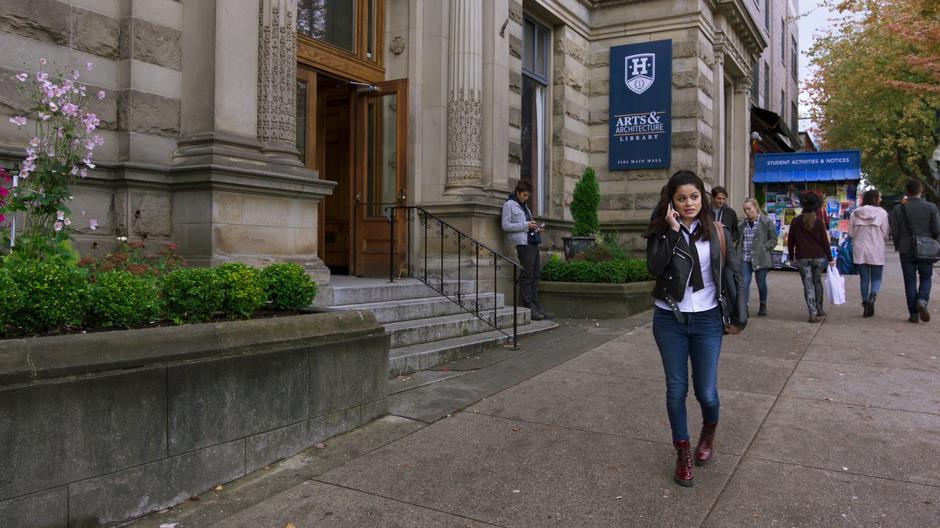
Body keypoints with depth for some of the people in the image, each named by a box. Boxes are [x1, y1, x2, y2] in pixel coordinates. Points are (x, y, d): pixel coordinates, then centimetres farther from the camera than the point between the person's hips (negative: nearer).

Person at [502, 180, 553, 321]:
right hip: (523, 243, -9)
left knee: (535, 276, 8)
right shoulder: (509, 204, -1)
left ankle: (536, 306, 11)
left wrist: (535, 228, 11)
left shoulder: (524, 206, 25)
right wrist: (526, 225, -13)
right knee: (526, 276, -8)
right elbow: (505, 226, -10)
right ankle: (529, 307, -5)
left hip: (533, 243, 9)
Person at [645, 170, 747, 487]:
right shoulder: (661, 232, -2)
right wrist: (673, 231, -21)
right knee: (676, 389, 7)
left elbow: (734, 273, 4)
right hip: (670, 320, 0)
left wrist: (736, 317, 1)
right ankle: (683, 453, 24)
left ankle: (709, 431, 34)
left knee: (706, 391, 0)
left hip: (707, 320, 0)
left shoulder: (717, 232, 1)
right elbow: (654, 268, -18)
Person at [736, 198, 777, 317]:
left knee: (761, 283, 12)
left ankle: (763, 305, 31)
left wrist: (763, 248, -12)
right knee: (744, 283, -6)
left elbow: (773, 240, -2)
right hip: (745, 258, 3)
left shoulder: (766, 222, -4)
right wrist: (738, 251, 4)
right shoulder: (742, 224, 8)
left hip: (760, 258, -3)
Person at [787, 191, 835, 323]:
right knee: (817, 282, 19)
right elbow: (825, 241, -3)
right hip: (818, 257, 1)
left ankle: (813, 313, -5)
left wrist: (791, 257, 13)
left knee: (808, 285, 1)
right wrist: (830, 259, 2)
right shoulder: (818, 221, -4)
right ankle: (819, 310, 28)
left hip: (802, 258, -1)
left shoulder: (795, 222, -2)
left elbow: (790, 241, 2)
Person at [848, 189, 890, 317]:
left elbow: (851, 233, 1)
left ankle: (866, 306, 10)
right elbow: (885, 234, -5)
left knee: (864, 278, 9)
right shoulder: (882, 213, -6)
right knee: (876, 278, 9)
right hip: (876, 251, -2)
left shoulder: (855, 213, 1)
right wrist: (876, 236, 15)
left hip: (859, 250, 2)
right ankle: (872, 296, -20)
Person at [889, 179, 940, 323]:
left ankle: (914, 314, 4)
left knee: (910, 281, 5)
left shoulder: (898, 209, -3)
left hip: (906, 250, 0)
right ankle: (922, 300, -14)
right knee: (926, 278, 13)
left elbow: (894, 232, -4)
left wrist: (898, 247, 12)